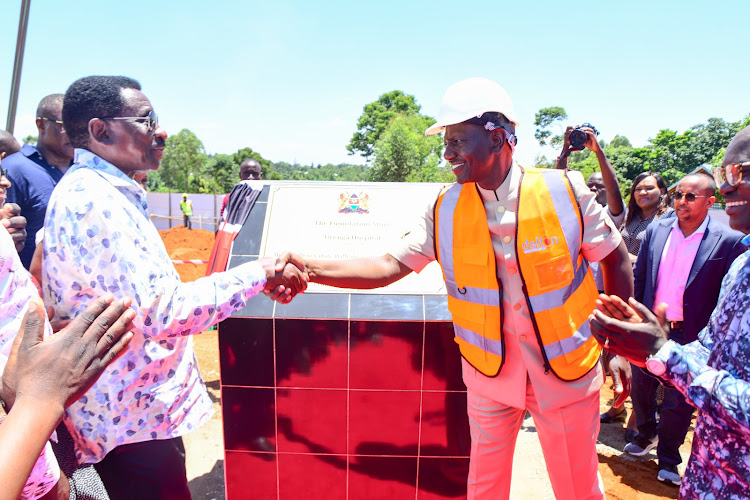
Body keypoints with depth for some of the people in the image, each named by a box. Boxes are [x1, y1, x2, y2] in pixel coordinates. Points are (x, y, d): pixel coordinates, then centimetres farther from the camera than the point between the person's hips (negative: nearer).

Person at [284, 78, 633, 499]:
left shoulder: (564, 192, -13)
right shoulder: (445, 211, -8)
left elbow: (616, 260, -2)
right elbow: (390, 266, -12)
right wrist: (307, 268, -26)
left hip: (566, 371, -1)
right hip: (489, 370, 2)